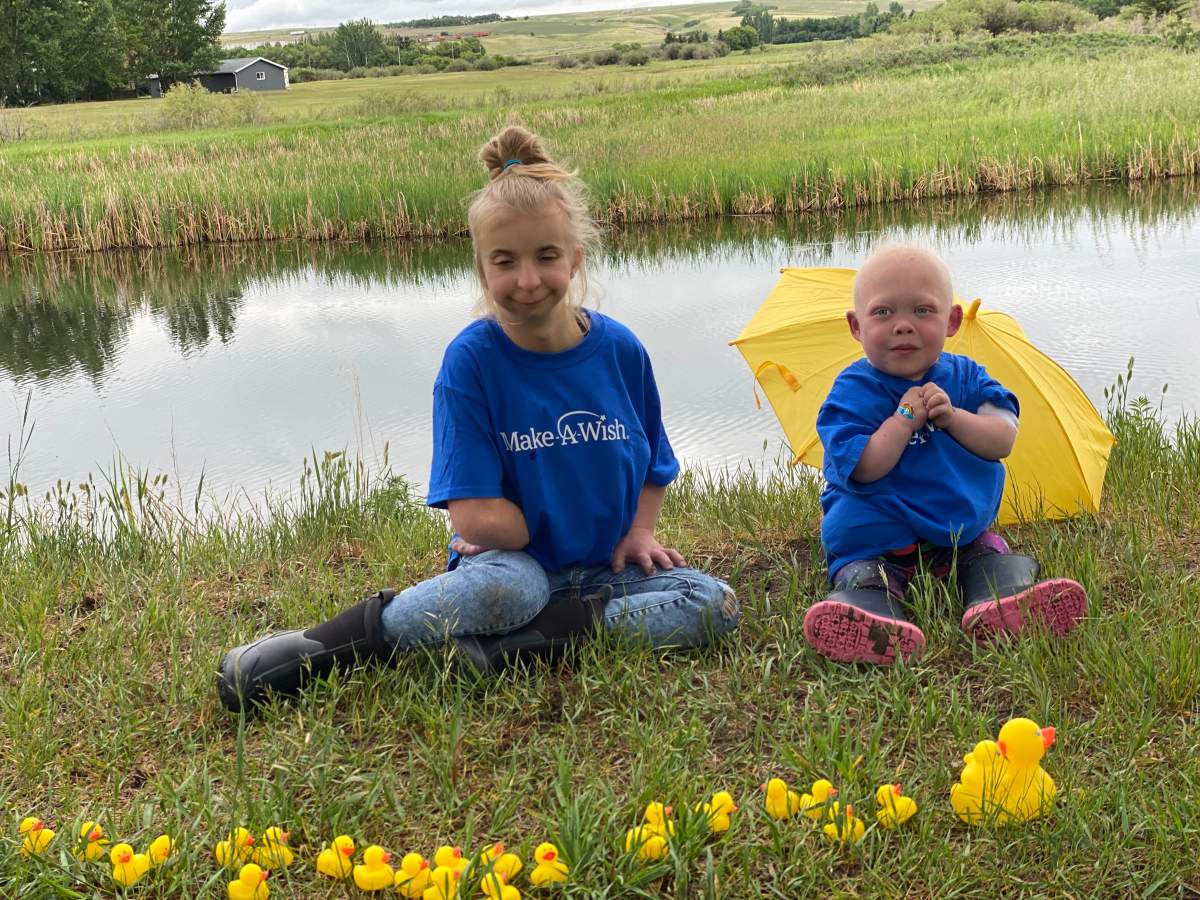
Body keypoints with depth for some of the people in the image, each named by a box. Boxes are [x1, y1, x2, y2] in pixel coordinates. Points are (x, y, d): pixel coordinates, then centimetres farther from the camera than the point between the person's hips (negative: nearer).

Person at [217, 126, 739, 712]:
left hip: (603, 569, 5)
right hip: (512, 559, -4)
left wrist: (639, 532, -3)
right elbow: (476, 517, -18)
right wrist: (541, 533, -4)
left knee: (715, 604, -20)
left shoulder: (619, 350, -2)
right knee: (507, 586, -40)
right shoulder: (470, 360, -13)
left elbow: (652, 469, 14)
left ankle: (503, 647, -24)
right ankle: (316, 646, -20)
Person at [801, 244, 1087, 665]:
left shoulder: (965, 377, 5)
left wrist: (952, 417, -19)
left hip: (958, 528, 4)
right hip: (879, 537, -4)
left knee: (994, 558, -19)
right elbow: (863, 469, -18)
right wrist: (905, 418, -21)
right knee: (862, 573, -29)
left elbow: (1003, 440, -5)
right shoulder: (855, 390, -9)